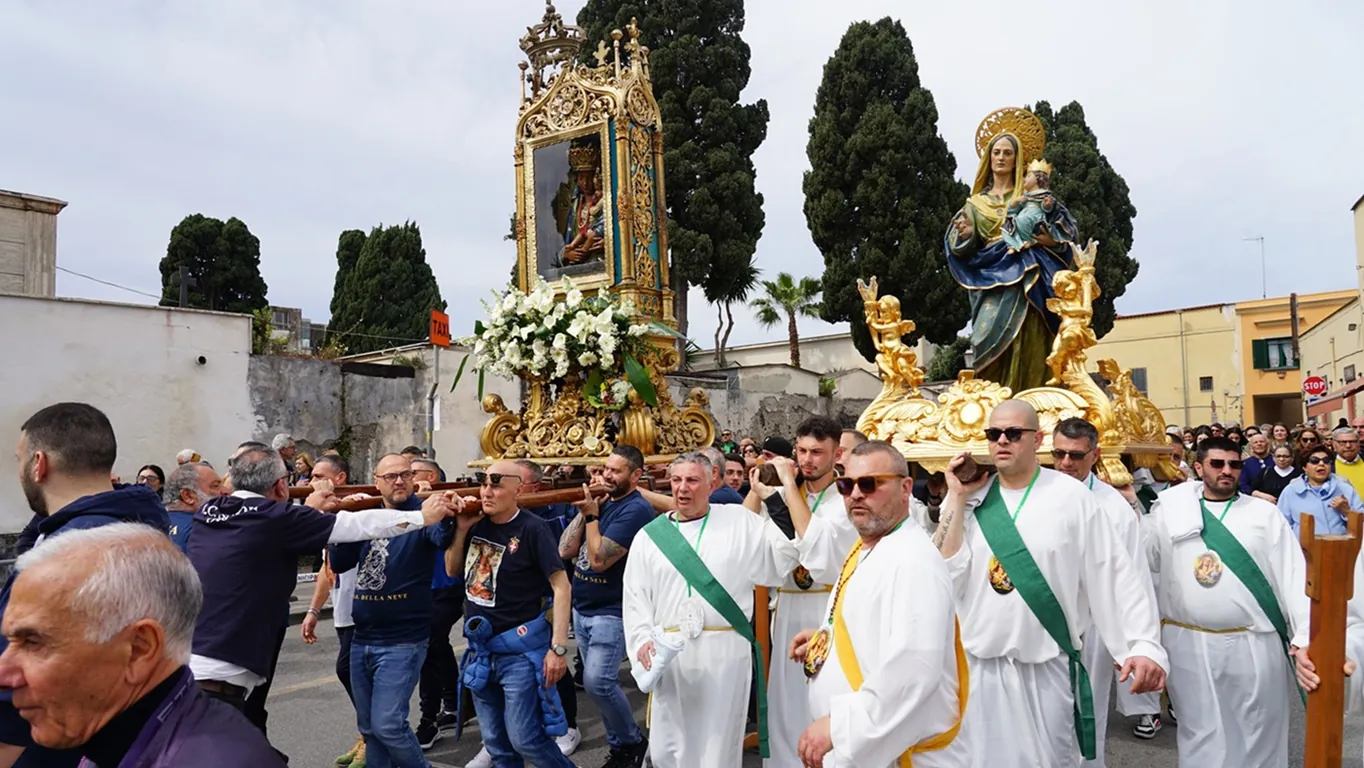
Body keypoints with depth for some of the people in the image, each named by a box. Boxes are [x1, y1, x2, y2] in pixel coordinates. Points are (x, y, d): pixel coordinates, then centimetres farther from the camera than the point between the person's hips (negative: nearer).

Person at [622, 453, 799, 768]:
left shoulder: (740, 521, 3)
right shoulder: (649, 535, 7)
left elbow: (790, 552, -2)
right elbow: (634, 598, 7)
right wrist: (642, 639, -7)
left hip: (725, 651, -2)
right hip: (670, 654, 2)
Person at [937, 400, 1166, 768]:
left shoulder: (1071, 496, -6)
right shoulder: (970, 498, 1)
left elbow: (1115, 573, -6)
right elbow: (943, 576, -6)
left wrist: (1144, 643, -16)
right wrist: (957, 499, -10)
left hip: (1048, 666, -1)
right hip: (978, 665, 2)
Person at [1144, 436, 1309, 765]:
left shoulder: (1265, 514, 3)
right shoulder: (1169, 510, 4)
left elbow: (1294, 576, -2)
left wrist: (1304, 636, -10)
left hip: (1255, 645, 0)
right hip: (1189, 645, 0)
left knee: (1258, 736, 14)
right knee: (1202, 735, 13)